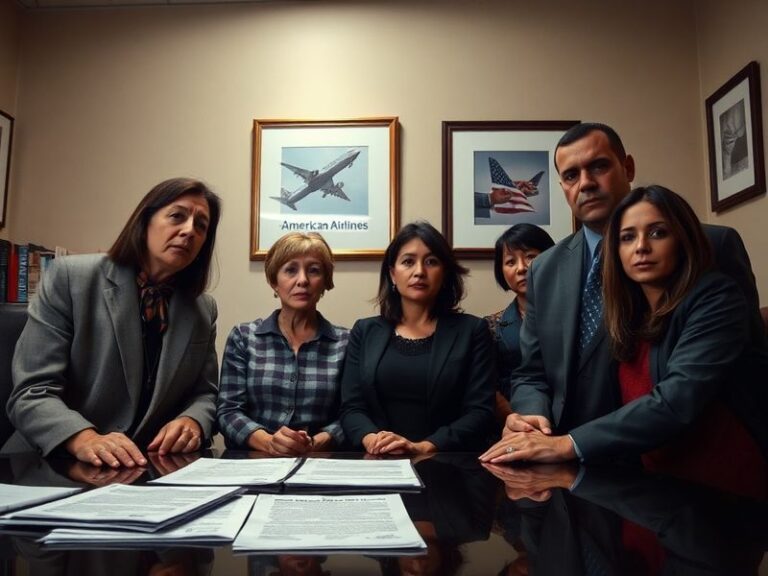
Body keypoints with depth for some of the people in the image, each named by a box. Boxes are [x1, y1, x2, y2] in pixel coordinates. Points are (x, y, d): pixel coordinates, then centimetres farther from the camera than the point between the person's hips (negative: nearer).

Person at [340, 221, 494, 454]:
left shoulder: (472, 331, 4)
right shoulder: (365, 331, 11)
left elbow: (480, 412, -3)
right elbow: (351, 407, 6)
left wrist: (422, 448, -17)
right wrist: (372, 440, -15)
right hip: (379, 463, 3)